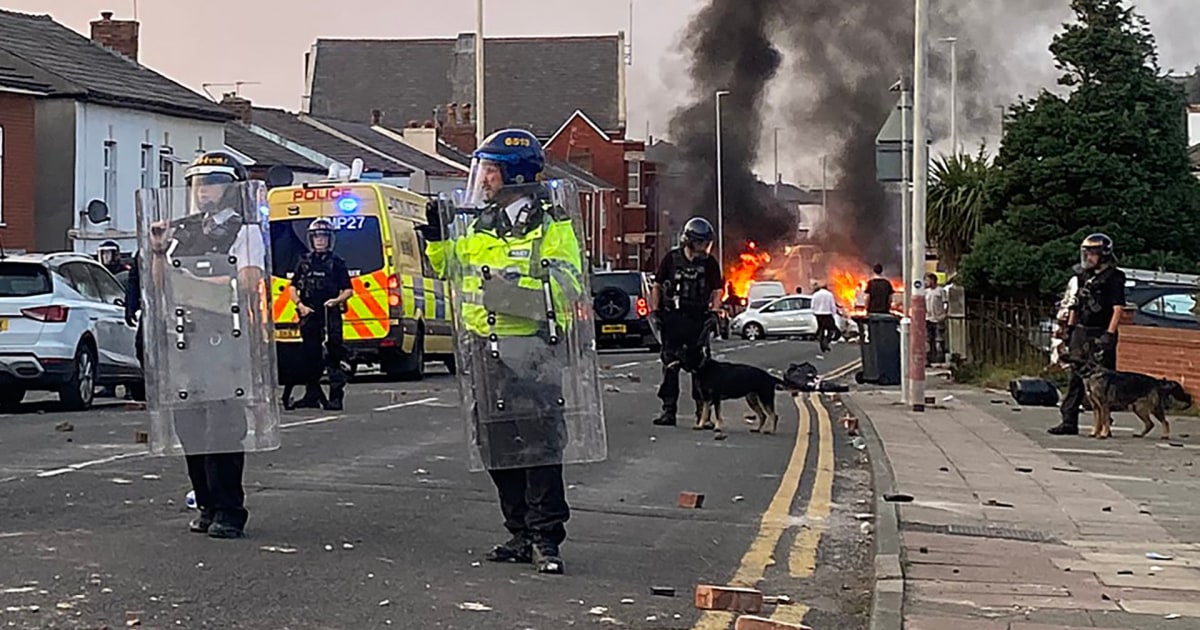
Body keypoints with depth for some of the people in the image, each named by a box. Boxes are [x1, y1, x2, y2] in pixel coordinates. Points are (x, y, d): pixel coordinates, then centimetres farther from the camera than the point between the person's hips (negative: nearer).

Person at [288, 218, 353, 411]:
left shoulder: (337, 263, 4)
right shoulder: (304, 262, 14)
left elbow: (348, 290, 4)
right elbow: (293, 288, 16)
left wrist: (337, 300, -15)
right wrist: (300, 304, -1)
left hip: (330, 315, -4)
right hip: (309, 315, 4)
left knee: (333, 357, -7)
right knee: (311, 356, 8)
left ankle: (336, 397, -9)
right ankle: (312, 395, 15)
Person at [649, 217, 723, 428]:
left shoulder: (709, 263, 3)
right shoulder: (672, 258, 3)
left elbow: (716, 292, 4)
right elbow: (657, 286, 9)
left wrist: (714, 314, -11)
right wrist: (655, 311, -1)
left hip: (697, 320, 0)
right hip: (672, 318, 1)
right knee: (670, 365, 3)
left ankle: (703, 413, 0)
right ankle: (668, 410, 9)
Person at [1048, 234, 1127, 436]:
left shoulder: (1113, 278, -8)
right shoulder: (1084, 276, 14)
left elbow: (1117, 309, -14)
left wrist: (1109, 335, -20)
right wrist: (1069, 328, 16)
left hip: (1100, 335, -7)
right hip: (1081, 333, 7)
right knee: (1075, 377, 6)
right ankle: (1069, 422, 8)